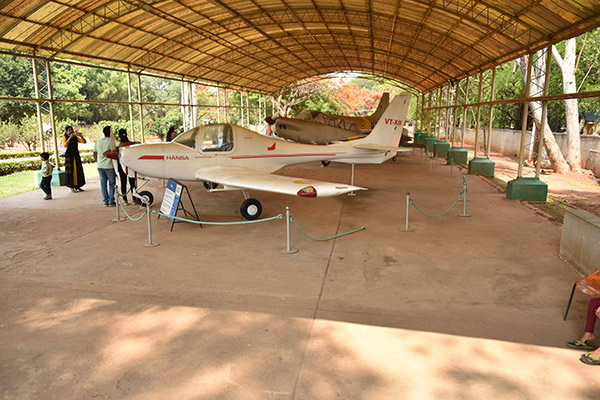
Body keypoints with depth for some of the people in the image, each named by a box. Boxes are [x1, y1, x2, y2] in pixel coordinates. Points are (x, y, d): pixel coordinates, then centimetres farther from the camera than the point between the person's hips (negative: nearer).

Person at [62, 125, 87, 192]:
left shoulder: (75, 138, 9)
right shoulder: (64, 138, -2)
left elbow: (85, 142, 3)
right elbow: (65, 145, -20)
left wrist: (81, 136, -13)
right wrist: (70, 137, -25)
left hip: (76, 156, 4)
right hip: (69, 156, -4)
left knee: (78, 170, 4)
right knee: (70, 171, -4)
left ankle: (77, 186, 12)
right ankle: (71, 187, 0)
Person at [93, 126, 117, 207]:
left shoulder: (98, 141, 8)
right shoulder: (112, 141, -8)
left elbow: (94, 153, 14)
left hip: (100, 166, 5)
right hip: (109, 166, -5)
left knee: (103, 183, 14)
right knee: (112, 183, 8)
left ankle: (105, 201, 15)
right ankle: (111, 201, 7)